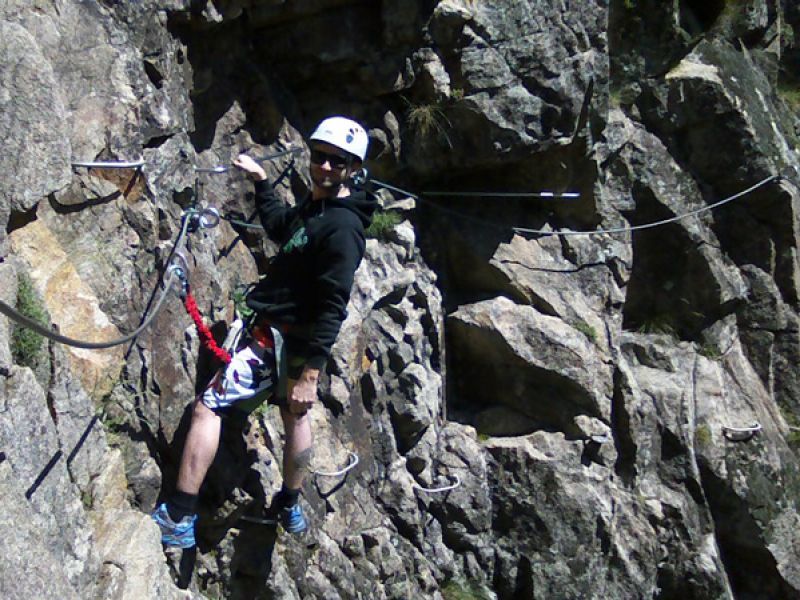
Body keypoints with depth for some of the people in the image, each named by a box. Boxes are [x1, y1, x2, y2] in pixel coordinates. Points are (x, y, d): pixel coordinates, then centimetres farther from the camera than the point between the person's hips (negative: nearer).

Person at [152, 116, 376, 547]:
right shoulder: (314, 205, 7)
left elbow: (332, 308, -28)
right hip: (290, 336, 11)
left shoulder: (342, 228, -23)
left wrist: (310, 374, -30)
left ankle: (178, 521, -8)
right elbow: (281, 228, 30)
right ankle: (289, 508, 44)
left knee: (208, 407, -10)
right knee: (294, 414, 24)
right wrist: (261, 181, 28)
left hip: (280, 338, -11)